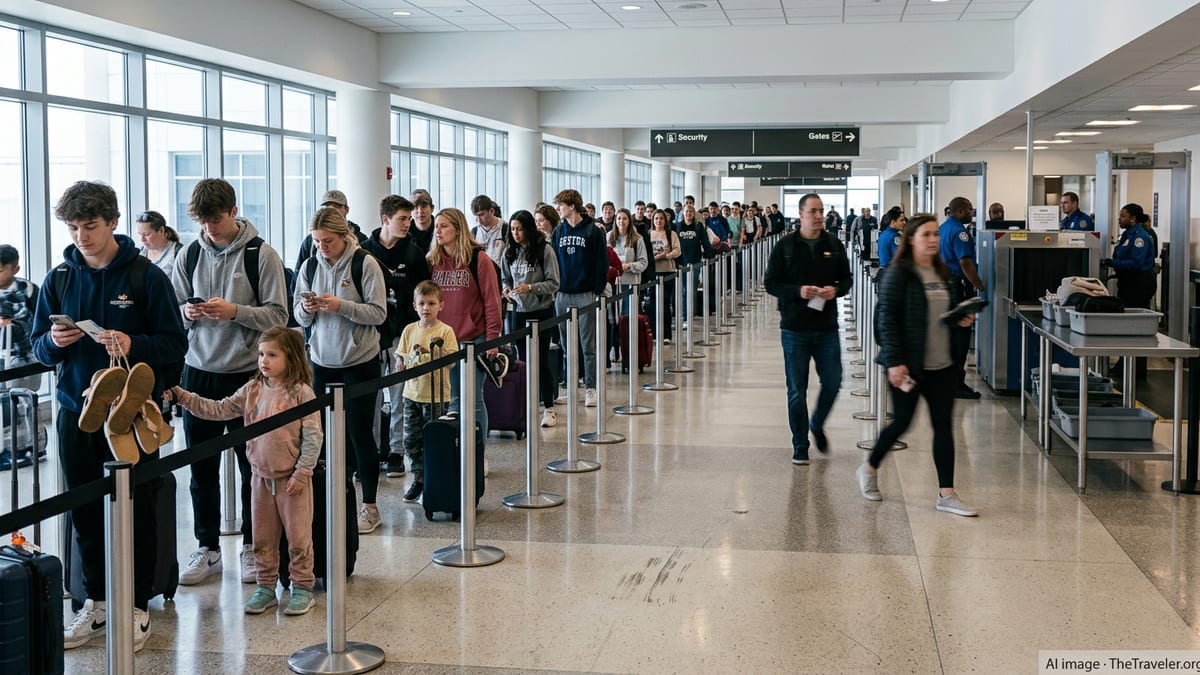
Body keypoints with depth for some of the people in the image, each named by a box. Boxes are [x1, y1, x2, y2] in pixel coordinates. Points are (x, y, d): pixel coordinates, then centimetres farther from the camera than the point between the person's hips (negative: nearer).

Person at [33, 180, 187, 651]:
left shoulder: (147, 276, -6)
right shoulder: (59, 279, 6)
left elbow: (175, 344, -6)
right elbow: (38, 346, 10)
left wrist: (133, 345, -24)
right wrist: (54, 342, -12)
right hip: (76, 410, 4)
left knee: (136, 510, 4)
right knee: (85, 511, 11)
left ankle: (137, 607, 15)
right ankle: (96, 603, 24)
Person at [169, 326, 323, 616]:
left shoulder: (301, 393, -15)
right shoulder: (252, 390, 3)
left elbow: (313, 436, -15)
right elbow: (219, 410, 3)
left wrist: (301, 473, -15)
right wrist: (182, 396, -6)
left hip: (292, 479, -6)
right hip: (261, 476, 6)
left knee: (298, 538, 5)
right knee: (262, 539, 14)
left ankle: (302, 588, 18)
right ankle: (265, 588, 26)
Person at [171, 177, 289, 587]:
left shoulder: (262, 256, -7)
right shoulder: (189, 255, 5)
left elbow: (278, 316, -8)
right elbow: (172, 309, 12)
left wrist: (235, 311, -21)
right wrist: (187, 312, -10)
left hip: (246, 373, -3)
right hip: (199, 372, 4)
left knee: (252, 465, 7)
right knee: (202, 466, 9)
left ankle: (252, 547, 20)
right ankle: (207, 549, 21)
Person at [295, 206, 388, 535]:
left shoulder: (365, 263, -9)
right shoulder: (309, 266, 4)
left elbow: (379, 313, -12)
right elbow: (301, 318, 10)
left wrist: (340, 305, -22)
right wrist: (307, 308, -13)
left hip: (360, 360, -4)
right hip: (322, 361, 4)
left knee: (360, 433, 1)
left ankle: (369, 506, 11)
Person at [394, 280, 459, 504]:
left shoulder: (445, 331, -4)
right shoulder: (409, 330, 7)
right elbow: (399, 362, 10)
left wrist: (440, 348, -24)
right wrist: (407, 362, -10)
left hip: (436, 396, -4)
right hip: (412, 393, 4)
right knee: (411, 439, 6)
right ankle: (419, 478, 19)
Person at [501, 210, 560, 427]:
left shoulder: (544, 250, -10)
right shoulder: (510, 252, 4)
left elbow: (553, 283, -10)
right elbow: (504, 278, 16)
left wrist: (530, 288, -21)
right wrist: (506, 288, -5)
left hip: (542, 311, -4)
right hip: (519, 310, 4)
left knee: (541, 359, -2)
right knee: (523, 358, 8)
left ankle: (548, 407, 7)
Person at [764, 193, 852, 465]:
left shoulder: (834, 245, 5)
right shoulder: (785, 245, -3)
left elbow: (847, 278, 12)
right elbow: (771, 282, -2)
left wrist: (836, 289, -10)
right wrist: (798, 291, -18)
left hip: (827, 328, 2)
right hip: (794, 328, -2)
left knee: (832, 383, 5)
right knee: (797, 390, 4)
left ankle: (817, 424, 34)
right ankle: (800, 446, 16)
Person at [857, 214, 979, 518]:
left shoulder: (943, 272, 11)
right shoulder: (899, 273, -10)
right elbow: (887, 319, -14)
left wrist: (963, 319, 2)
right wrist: (894, 361, -19)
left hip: (943, 365, 6)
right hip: (909, 365, -6)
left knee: (943, 425, 5)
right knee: (902, 422, 4)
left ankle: (946, 494, 10)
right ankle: (869, 469, 30)